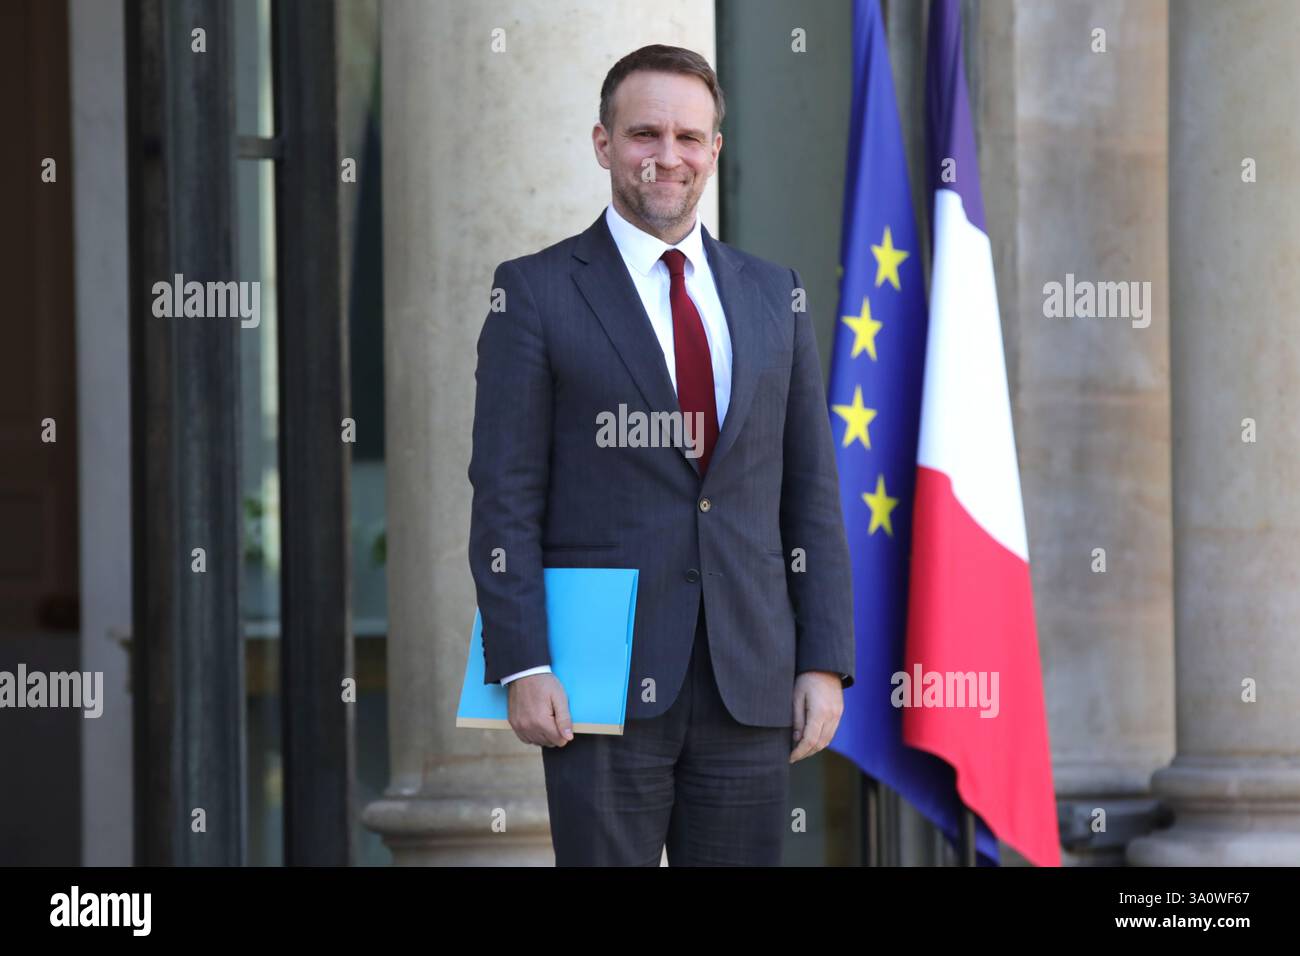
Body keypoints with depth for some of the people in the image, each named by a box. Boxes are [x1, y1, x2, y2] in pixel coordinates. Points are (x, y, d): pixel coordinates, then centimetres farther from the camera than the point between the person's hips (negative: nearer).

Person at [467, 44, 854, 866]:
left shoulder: (774, 296, 13)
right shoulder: (535, 293, 1)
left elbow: (811, 491, 12)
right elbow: (504, 498, -3)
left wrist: (826, 664, 4)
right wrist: (522, 668, -12)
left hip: (750, 686, 4)